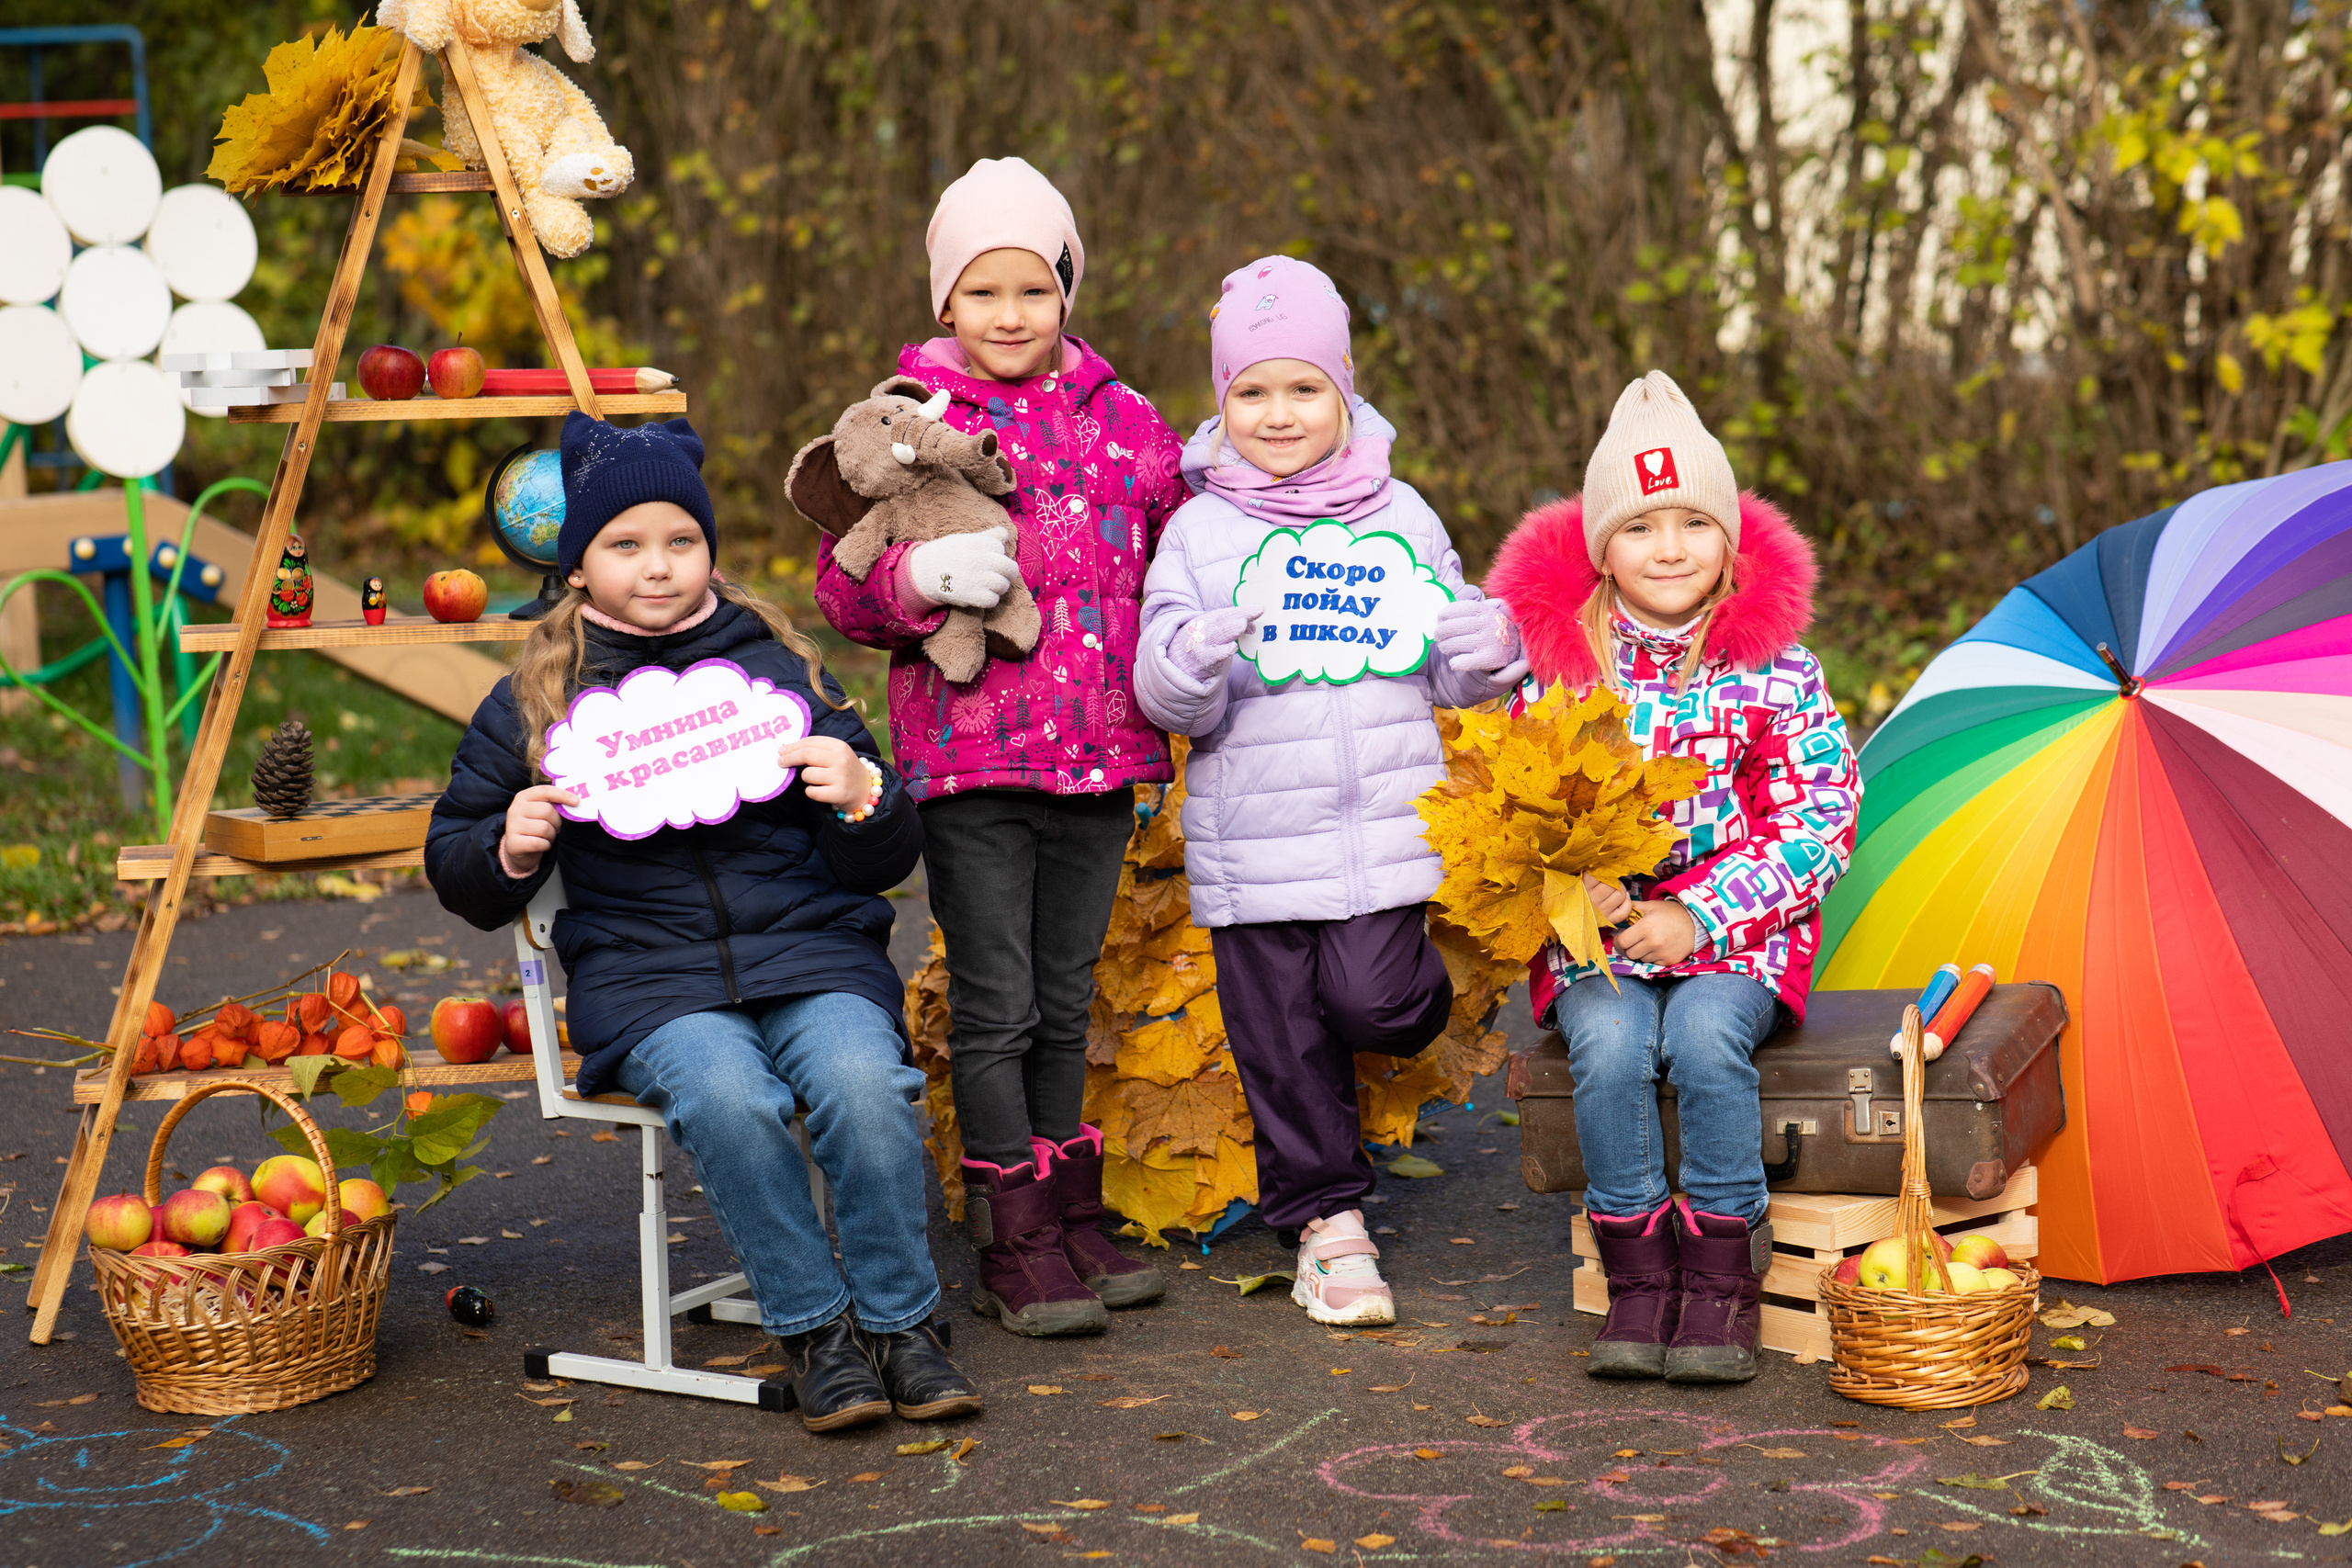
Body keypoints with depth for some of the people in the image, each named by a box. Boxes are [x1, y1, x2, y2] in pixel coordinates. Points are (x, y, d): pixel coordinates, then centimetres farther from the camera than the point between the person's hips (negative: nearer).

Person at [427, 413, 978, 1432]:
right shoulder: (532, 703, 11)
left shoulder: (780, 671, 12)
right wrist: (509, 851, -5)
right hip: (645, 973, -1)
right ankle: (812, 1329, -14)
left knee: (864, 1083, -30)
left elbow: (887, 865, 12)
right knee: (728, 1097, -33)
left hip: (810, 948, 1)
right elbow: (456, 873, 17)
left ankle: (900, 1323, -12)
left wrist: (862, 798, -10)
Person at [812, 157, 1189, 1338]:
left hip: (1097, 756, 3)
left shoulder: (1120, 420, 9)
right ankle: (1013, 1246, 10)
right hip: (970, 761, -3)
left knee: (1064, 1004, 14)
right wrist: (920, 578, -23)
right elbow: (843, 587, -4)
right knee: (994, 1008, 1)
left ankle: (1072, 1220, 26)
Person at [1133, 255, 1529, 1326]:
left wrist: (1488, 654, -8)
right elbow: (1167, 699, -2)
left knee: (1370, 1000, -13)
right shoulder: (1200, 530, 2)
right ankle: (1328, 1219, 21)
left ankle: (1418, 993, 23)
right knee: (1282, 1036, 5)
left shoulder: (1401, 516, 8)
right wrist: (1191, 662, -25)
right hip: (1253, 832, 0)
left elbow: (1445, 675, 14)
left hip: (1384, 824, 0)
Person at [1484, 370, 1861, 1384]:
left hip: (1736, 939, -1)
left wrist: (1697, 916, -14)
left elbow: (1822, 823, -4)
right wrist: (1571, 886, -15)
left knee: (1703, 1031, -31)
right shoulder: (1560, 667, 2)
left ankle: (1722, 1279, -14)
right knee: (1611, 1040, -29)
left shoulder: (1775, 670, -1)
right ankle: (1637, 1277, -12)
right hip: (1592, 934, 1)